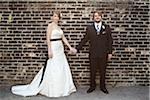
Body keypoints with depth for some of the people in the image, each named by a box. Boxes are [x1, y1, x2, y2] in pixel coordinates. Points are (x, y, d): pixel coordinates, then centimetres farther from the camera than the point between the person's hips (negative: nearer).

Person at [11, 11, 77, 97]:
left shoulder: (59, 27, 14)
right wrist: (50, 50, -20)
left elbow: (63, 38, 16)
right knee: (53, 69, -3)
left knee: (62, 68, 11)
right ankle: (53, 90, 7)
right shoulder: (50, 25, -8)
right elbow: (48, 39, -14)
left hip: (60, 49, 8)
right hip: (53, 49, -8)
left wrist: (70, 47, 11)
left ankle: (61, 88, 23)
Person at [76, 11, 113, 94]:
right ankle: (92, 86, 21)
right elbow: (85, 39, 6)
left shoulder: (107, 28, 4)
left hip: (103, 54, 0)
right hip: (93, 54, 0)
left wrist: (110, 52, 0)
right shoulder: (89, 28, 5)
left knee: (103, 71, 8)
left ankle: (102, 87, 23)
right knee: (92, 71, 6)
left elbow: (110, 41, 4)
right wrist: (77, 49, 2)